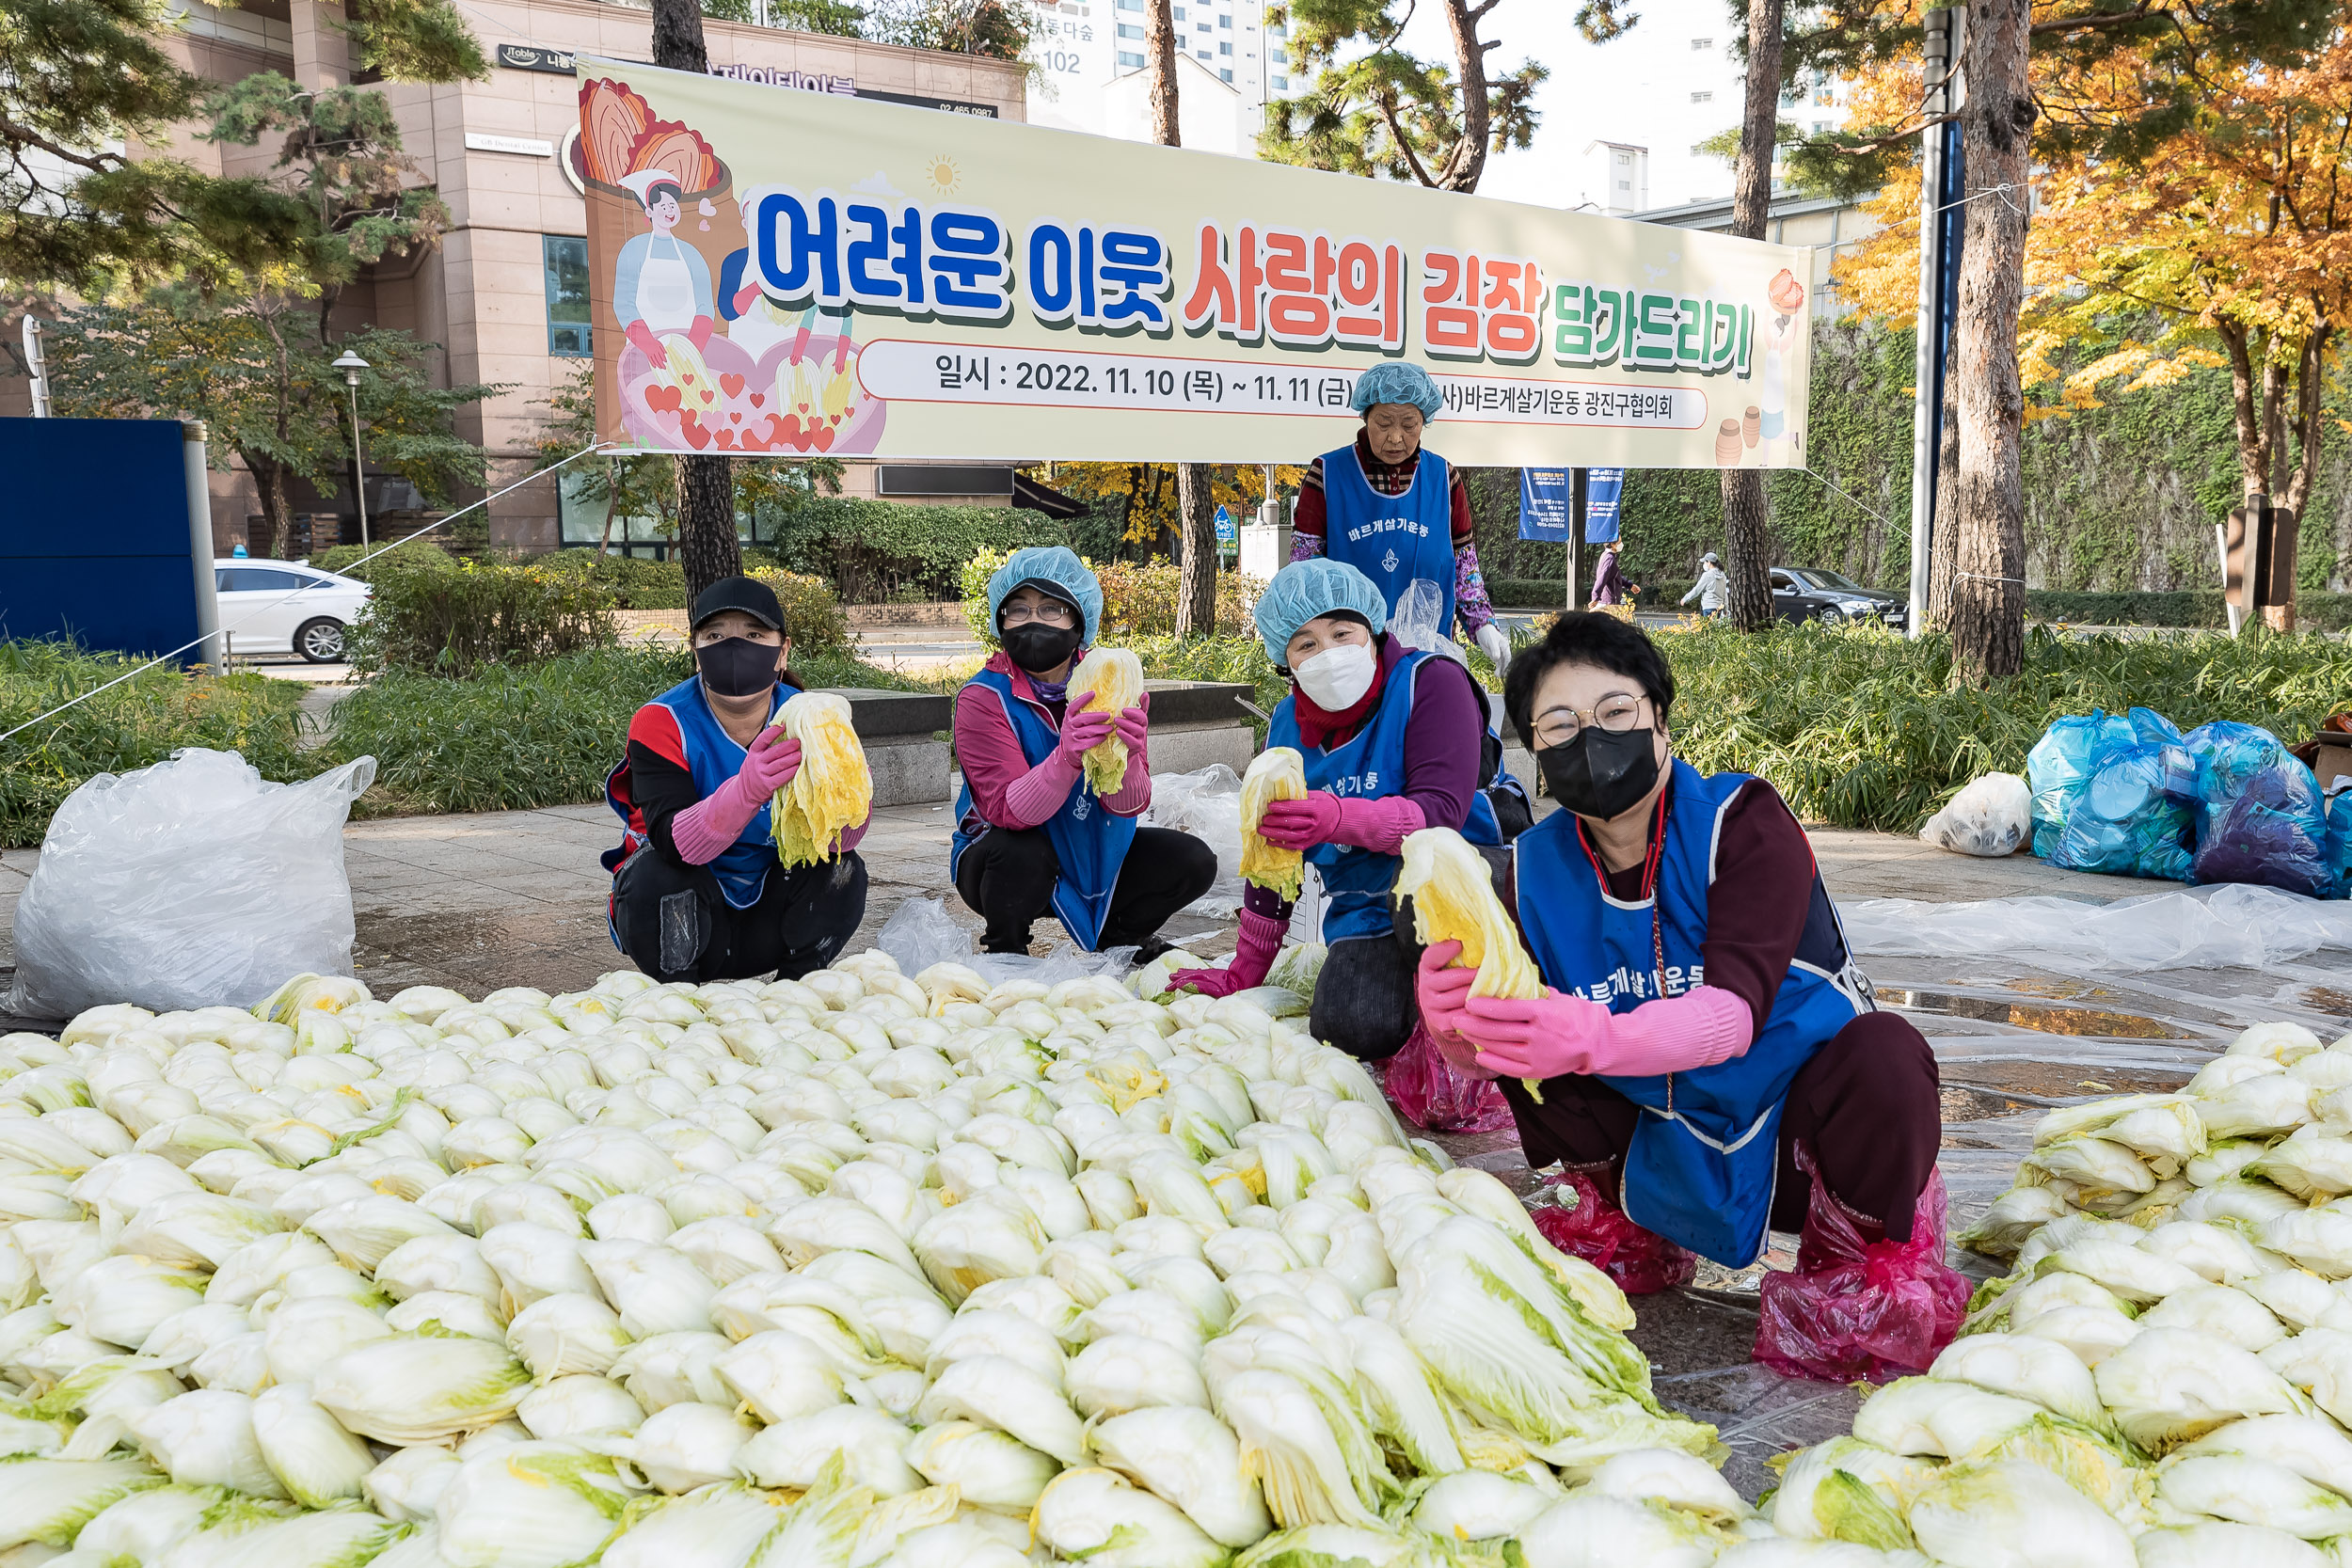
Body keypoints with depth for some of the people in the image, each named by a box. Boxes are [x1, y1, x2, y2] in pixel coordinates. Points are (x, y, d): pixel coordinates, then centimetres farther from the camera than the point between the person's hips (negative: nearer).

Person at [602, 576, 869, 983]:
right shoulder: (661, 723, -17)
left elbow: (844, 837, -21)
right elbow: (673, 843, -33)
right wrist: (747, 789, -52)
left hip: (764, 924, 3)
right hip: (682, 917, -2)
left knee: (843, 870, -21)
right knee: (658, 872, -32)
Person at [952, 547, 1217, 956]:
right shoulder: (982, 700, -19)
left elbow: (1128, 804, -19)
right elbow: (1009, 812, -30)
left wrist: (1125, 759, -43)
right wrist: (1067, 756, -48)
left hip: (1094, 855, 4)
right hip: (1007, 865, -3)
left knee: (1193, 861, -12)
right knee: (1022, 854, -35)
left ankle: (1117, 937, 16)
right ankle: (1003, 952, -3)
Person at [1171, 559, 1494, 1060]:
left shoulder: (1430, 680, -10)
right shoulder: (1289, 725, 7)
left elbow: (1442, 811, -22)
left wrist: (1339, 819, -39)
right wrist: (1242, 975, 15)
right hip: (1366, 915, 4)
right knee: (1349, 1025, -27)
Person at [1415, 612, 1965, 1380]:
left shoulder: (1743, 821, -19)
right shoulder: (1537, 868, -7)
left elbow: (1736, 1011, -33)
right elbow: (1484, 1043, -12)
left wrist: (1593, 1040, -51)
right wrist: (1451, 1018, -38)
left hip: (1795, 1139, -4)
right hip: (1672, 1161, 4)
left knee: (1884, 1055, -34)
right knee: (1514, 1031, -12)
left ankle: (1870, 1261, -1)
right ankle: (1630, 1227, 11)